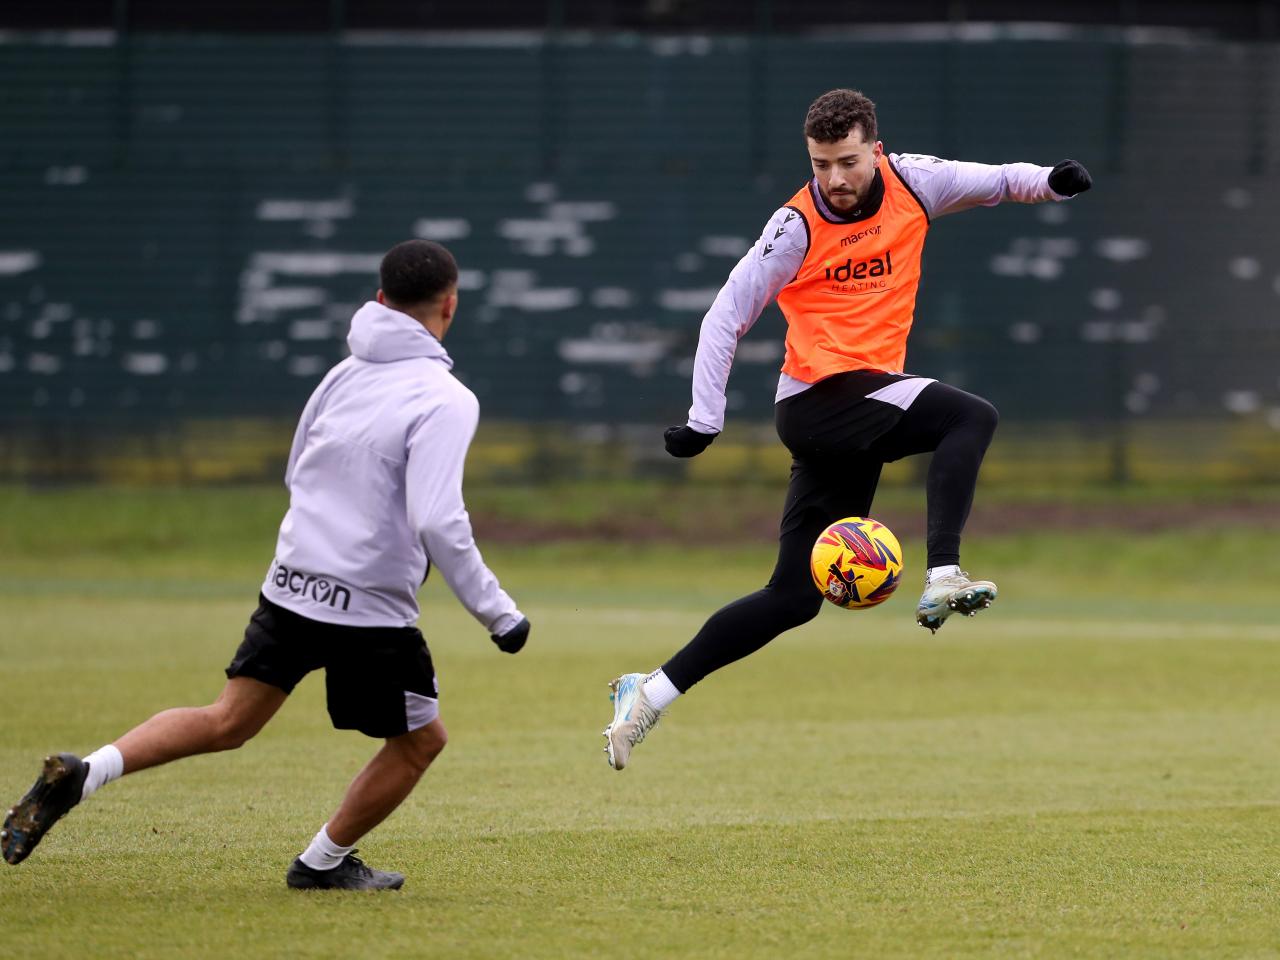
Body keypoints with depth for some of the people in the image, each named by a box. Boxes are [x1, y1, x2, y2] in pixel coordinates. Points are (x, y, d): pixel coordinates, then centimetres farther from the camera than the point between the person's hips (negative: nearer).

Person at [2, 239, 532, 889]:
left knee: (227, 722, 14)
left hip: (291, 587, 6)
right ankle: (325, 862, 25)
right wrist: (497, 614, -16)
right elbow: (438, 523, -23)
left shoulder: (344, 374, 7)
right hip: (371, 609, -6)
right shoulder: (445, 400, -15)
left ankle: (80, 775, -1)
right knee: (419, 741, 15)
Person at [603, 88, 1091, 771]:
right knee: (970, 417, -27)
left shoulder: (911, 183, 2)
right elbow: (724, 319, -7)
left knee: (795, 595, 9)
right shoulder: (796, 228, -10)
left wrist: (1050, 181, -13)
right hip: (821, 399, -6)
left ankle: (651, 693, 14)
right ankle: (943, 578, -37)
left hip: (864, 405, 6)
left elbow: (996, 181, 10)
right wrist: (704, 420, -13)